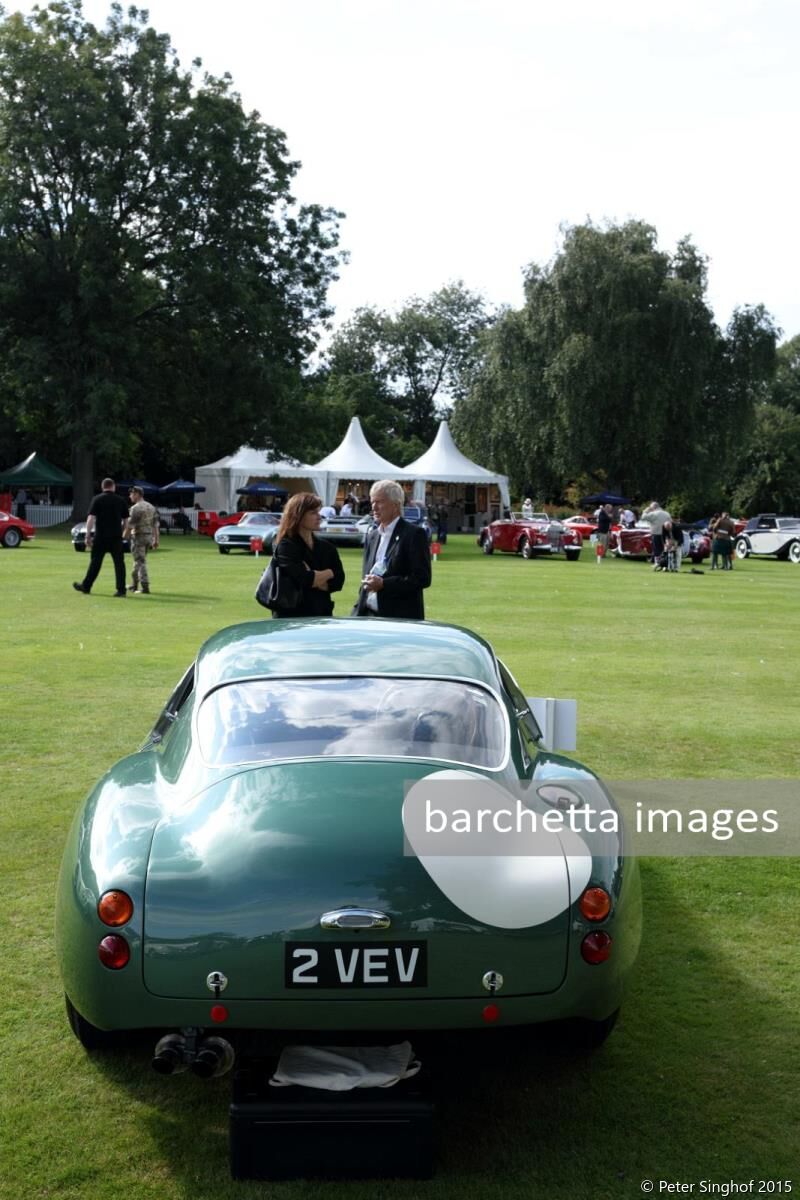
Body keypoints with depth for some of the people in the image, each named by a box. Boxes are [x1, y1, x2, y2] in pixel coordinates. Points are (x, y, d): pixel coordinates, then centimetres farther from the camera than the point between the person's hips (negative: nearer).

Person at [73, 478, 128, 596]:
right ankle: (121, 589, -1)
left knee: (95, 562, 6)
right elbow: (126, 520, 9)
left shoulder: (97, 499, -2)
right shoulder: (120, 500, 6)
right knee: (119, 562, 2)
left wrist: (88, 535, -7)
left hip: (100, 536, -1)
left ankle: (86, 586, 15)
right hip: (116, 536, 2)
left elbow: (91, 518, -8)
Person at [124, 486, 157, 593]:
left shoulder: (135, 508, -14)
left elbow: (130, 525, -18)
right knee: (139, 561, 19)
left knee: (141, 562, -6)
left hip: (138, 536, -8)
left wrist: (123, 537, -11)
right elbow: (155, 524, 12)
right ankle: (134, 585, 27)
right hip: (149, 536, 8)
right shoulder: (151, 507, 11)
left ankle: (145, 587, -11)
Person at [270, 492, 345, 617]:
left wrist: (315, 578, -13)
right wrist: (329, 573, -2)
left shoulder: (327, 548, 11)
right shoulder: (286, 546, -7)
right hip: (292, 616, -6)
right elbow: (304, 579, -19)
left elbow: (338, 581, 2)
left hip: (322, 615, 6)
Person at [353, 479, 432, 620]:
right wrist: (358, 612, 7)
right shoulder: (372, 536, 16)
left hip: (401, 620, -6)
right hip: (369, 615, 6)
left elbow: (422, 578, -13)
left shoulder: (414, 534, -6)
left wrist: (383, 584, -18)